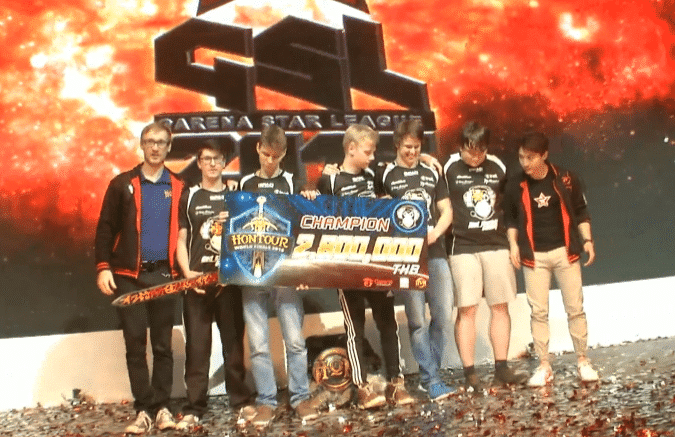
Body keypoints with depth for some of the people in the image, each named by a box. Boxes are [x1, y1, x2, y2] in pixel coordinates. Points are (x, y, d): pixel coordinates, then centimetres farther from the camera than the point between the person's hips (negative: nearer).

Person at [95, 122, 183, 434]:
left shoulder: (178, 188, 8)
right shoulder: (122, 184, 5)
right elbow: (106, 228, 3)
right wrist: (103, 267, -6)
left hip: (164, 274, 1)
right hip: (129, 275, -1)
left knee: (163, 344, 5)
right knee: (135, 343, 0)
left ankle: (161, 407, 12)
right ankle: (143, 409, 7)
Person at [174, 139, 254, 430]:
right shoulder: (189, 197, 8)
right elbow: (180, 239, 5)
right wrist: (187, 273, -8)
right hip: (196, 280, -1)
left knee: (234, 342, 6)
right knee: (196, 346, 0)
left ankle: (240, 400, 15)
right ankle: (194, 408, 5)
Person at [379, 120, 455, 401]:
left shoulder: (431, 173, 15)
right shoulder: (386, 176, 5)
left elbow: (446, 211, 13)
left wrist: (434, 233, -5)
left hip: (435, 253, 4)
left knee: (444, 316, 1)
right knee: (417, 320, -2)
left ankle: (428, 374, 15)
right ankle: (430, 380, 6)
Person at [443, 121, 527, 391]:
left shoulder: (498, 167, 6)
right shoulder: (449, 168, -5)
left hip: (496, 244, 4)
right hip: (463, 247, -4)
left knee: (500, 306, 6)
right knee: (466, 309, -4)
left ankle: (501, 368, 14)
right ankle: (469, 373, 1)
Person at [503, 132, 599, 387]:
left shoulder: (566, 179, -4)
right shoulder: (516, 186, -1)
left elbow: (581, 212, 6)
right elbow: (511, 218, 11)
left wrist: (587, 240, -3)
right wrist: (513, 244, -1)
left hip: (565, 251, 0)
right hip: (534, 256, 1)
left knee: (575, 308, 4)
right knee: (538, 312, 2)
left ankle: (583, 361, 16)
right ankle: (544, 366, 10)